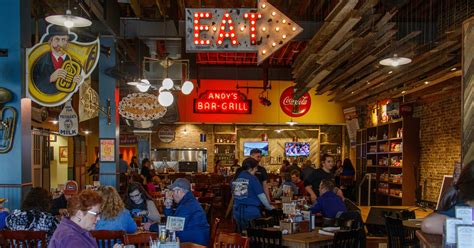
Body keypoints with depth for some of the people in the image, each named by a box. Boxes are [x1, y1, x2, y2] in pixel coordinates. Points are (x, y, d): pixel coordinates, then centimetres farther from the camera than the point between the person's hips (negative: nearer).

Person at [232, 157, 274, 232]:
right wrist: (269, 207, 4)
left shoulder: (235, 179, 5)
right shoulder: (252, 179, -10)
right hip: (251, 211, -5)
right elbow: (261, 195, -8)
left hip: (237, 211, 5)